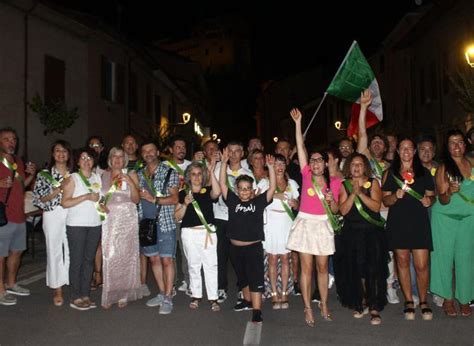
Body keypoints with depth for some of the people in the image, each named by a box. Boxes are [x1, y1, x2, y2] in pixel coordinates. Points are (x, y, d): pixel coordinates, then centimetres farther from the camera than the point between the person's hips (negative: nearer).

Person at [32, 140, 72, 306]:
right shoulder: (44, 174, 3)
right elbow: (40, 199, -4)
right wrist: (59, 188, -14)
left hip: (72, 216, 2)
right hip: (53, 216, -2)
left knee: (72, 251, 4)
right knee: (55, 252, 4)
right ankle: (58, 291, 16)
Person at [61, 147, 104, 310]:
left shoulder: (98, 177, 12)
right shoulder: (72, 178, -3)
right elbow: (65, 203, -11)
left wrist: (102, 205, 1)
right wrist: (86, 197, -18)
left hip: (95, 224, 5)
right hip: (76, 225, -5)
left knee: (89, 260, 9)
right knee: (76, 261, -1)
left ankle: (85, 295, 17)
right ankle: (76, 298, 8)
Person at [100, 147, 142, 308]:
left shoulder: (131, 175, 5)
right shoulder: (104, 175, 11)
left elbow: (136, 199, -1)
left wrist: (130, 182, -13)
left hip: (127, 219, -1)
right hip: (109, 218, 1)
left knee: (125, 255, -1)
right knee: (109, 256, -4)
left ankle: (123, 294, 9)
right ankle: (109, 295, 6)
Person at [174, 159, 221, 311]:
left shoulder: (208, 191, 4)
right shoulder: (183, 193, 7)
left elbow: (217, 192, -21)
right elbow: (177, 216, 5)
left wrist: (211, 172, -20)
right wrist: (185, 204, -12)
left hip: (208, 231, -1)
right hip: (190, 233, 1)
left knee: (211, 264, -1)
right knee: (193, 265, 10)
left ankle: (213, 298, 7)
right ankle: (196, 295, 23)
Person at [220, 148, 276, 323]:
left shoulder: (258, 202, -3)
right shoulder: (232, 201, 0)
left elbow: (272, 187, -9)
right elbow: (222, 184, -5)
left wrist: (270, 167, -17)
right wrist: (224, 163, -12)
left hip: (254, 247, -3)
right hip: (236, 247, 3)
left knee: (255, 279, -3)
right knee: (242, 277, 21)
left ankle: (257, 312, -1)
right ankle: (247, 301, 41)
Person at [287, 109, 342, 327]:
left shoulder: (334, 182, 0)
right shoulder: (307, 175, -2)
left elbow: (335, 210, 5)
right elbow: (300, 147, -5)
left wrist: (331, 200, -17)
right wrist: (298, 122, -6)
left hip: (323, 225, 1)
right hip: (305, 223, -1)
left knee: (322, 267, 10)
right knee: (306, 268, 1)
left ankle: (324, 305, 25)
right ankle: (308, 308, 11)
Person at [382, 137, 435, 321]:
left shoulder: (424, 172, 11)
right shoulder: (390, 173, 8)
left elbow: (432, 195, 14)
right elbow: (385, 200, 5)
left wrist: (429, 200, -8)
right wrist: (396, 195, -15)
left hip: (419, 222, 0)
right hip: (398, 223, 0)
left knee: (422, 265, -3)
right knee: (402, 262, 4)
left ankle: (423, 301, 17)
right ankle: (408, 301, 18)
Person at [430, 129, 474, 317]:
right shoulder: (443, 168, -5)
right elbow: (443, 200, -8)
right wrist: (450, 191, -26)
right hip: (445, 217, -2)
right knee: (445, 256, 2)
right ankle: (448, 299, 13)